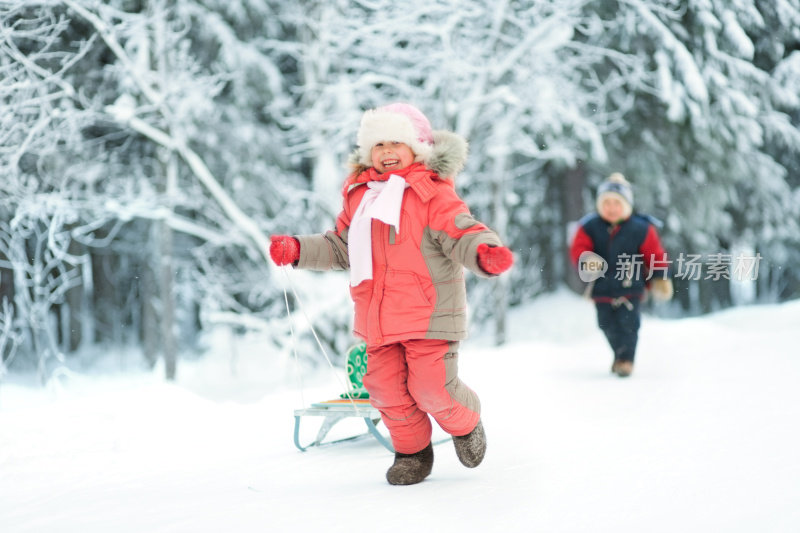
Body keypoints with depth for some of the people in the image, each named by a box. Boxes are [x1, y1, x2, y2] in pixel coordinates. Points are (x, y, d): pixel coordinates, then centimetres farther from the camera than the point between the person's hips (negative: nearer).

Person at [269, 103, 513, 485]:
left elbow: (462, 233, -16)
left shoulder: (434, 193, -7)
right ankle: (412, 451, 27)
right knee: (386, 388, 6)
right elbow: (339, 247, 20)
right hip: (378, 317, 6)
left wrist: (485, 252, -37)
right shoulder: (360, 196, 10)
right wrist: (297, 250, 8)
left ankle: (465, 424, 26)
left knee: (431, 388, -7)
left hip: (428, 313, -5)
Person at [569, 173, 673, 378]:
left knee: (628, 322, -12)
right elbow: (578, 249, -6)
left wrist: (660, 278, -3)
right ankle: (619, 353, 35)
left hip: (630, 287, -3)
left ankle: (626, 359, 0)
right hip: (602, 289, 3)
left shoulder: (641, 229, -7)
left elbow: (655, 254, 1)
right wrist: (586, 260, -28)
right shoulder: (589, 227, -4)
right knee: (608, 325, 12)